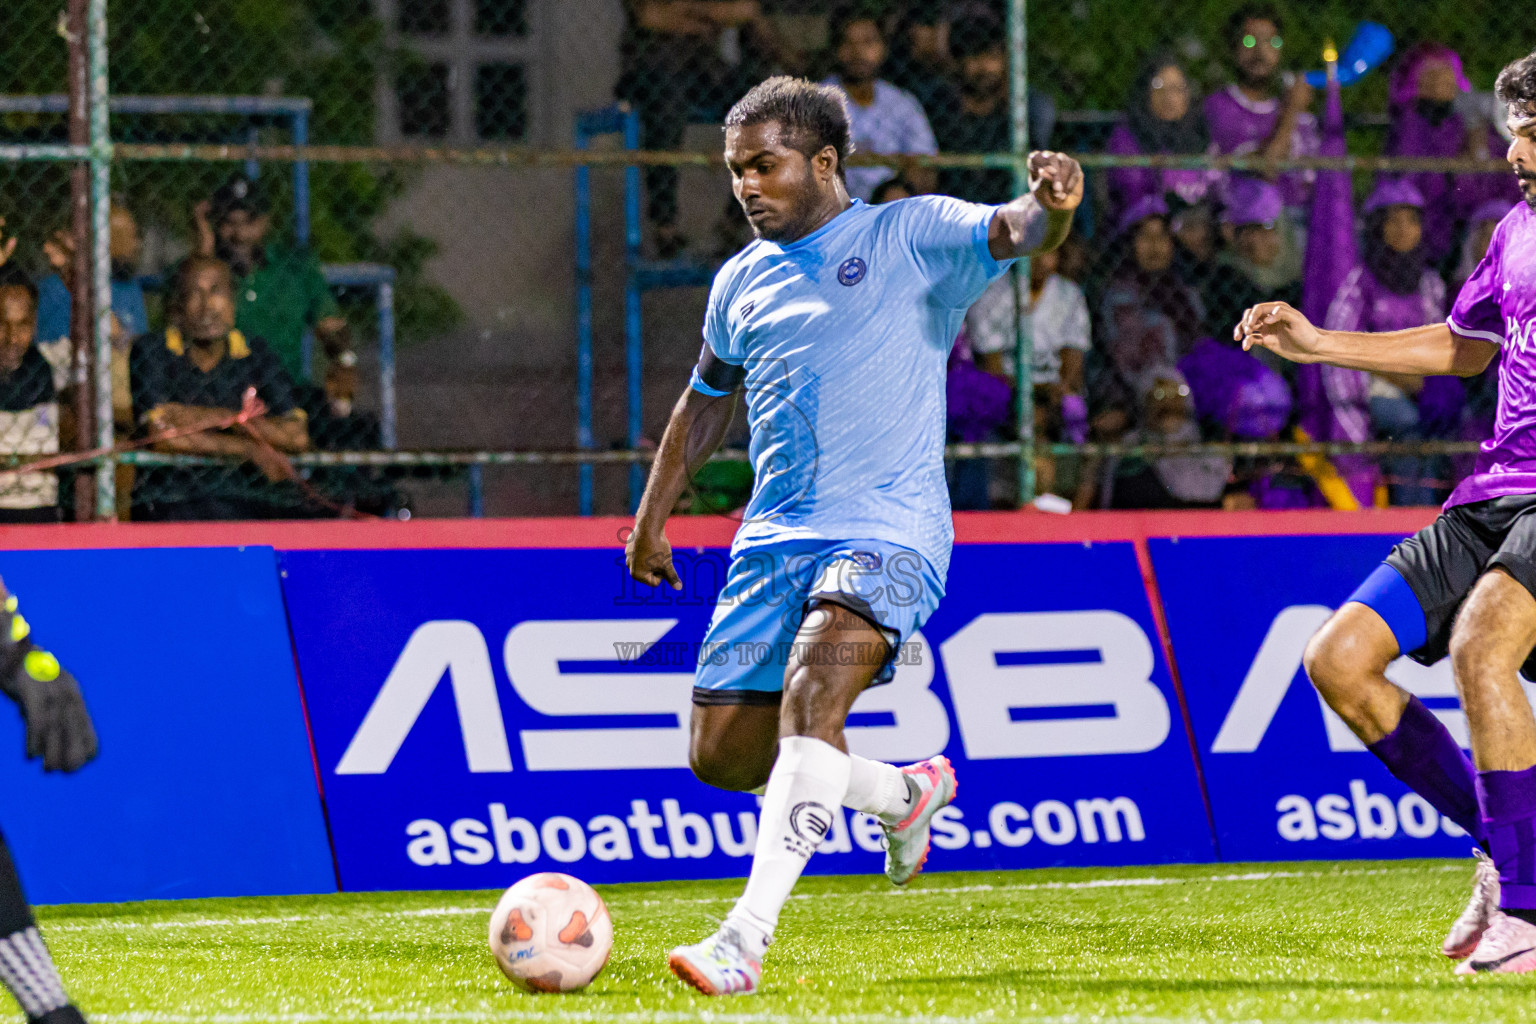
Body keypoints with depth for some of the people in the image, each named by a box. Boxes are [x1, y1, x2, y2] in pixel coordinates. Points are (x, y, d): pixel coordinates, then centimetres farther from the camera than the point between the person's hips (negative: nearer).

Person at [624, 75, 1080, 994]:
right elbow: (706, 400, 31)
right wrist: (653, 520, 28)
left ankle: (748, 936, -35)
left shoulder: (909, 237, -1)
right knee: (723, 755, 1)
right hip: (773, 538, 7)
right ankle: (904, 793, 27)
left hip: (886, 532, -7)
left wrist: (1053, 204, -41)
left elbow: (1016, 232, -18)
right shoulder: (743, 281, 16)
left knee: (811, 696, -30)